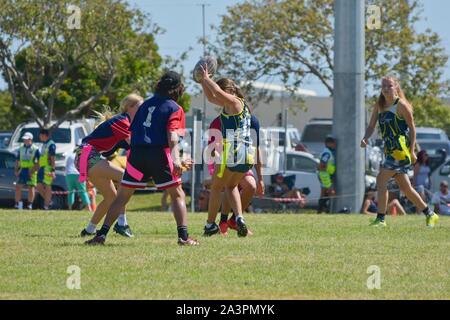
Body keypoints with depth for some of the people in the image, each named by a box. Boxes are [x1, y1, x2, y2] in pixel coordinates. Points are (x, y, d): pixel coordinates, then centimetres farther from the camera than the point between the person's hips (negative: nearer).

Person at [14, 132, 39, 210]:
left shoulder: (35, 149, -2)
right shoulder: (21, 149, 14)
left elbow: (39, 162, -6)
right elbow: (17, 160, 18)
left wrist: (33, 170, -16)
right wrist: (16, 170, 5)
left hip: (31, 171, -5)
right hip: (22, 170, 5)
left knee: (31, 187, -4)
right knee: (18, 187, 0)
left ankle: (30, 205, 1)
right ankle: (18, 203, 7)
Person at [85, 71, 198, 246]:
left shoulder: (146, 104, 22)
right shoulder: (175, 109, 5)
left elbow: (132, 131, 24)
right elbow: (172, 136, -10)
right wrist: (176, 159, -21)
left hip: (136, 152, 4)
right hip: (159, 153, -4)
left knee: (122, 196, 8)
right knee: (177, 195, 9)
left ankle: (102, 234, 0)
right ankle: (183, 236, -1)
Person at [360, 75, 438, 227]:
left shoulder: (401, 105, -8)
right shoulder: (379, 106, 12)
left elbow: (412, 128, -7)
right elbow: (371, 126, 13)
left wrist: (411, 151, -11)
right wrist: (365, 138, -8)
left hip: (401, 149, -8)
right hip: (390, 150, 8)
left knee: (381, 180, -15)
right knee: (405, 187, 13)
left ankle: (380, 218, -12)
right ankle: (429, 214, 25)